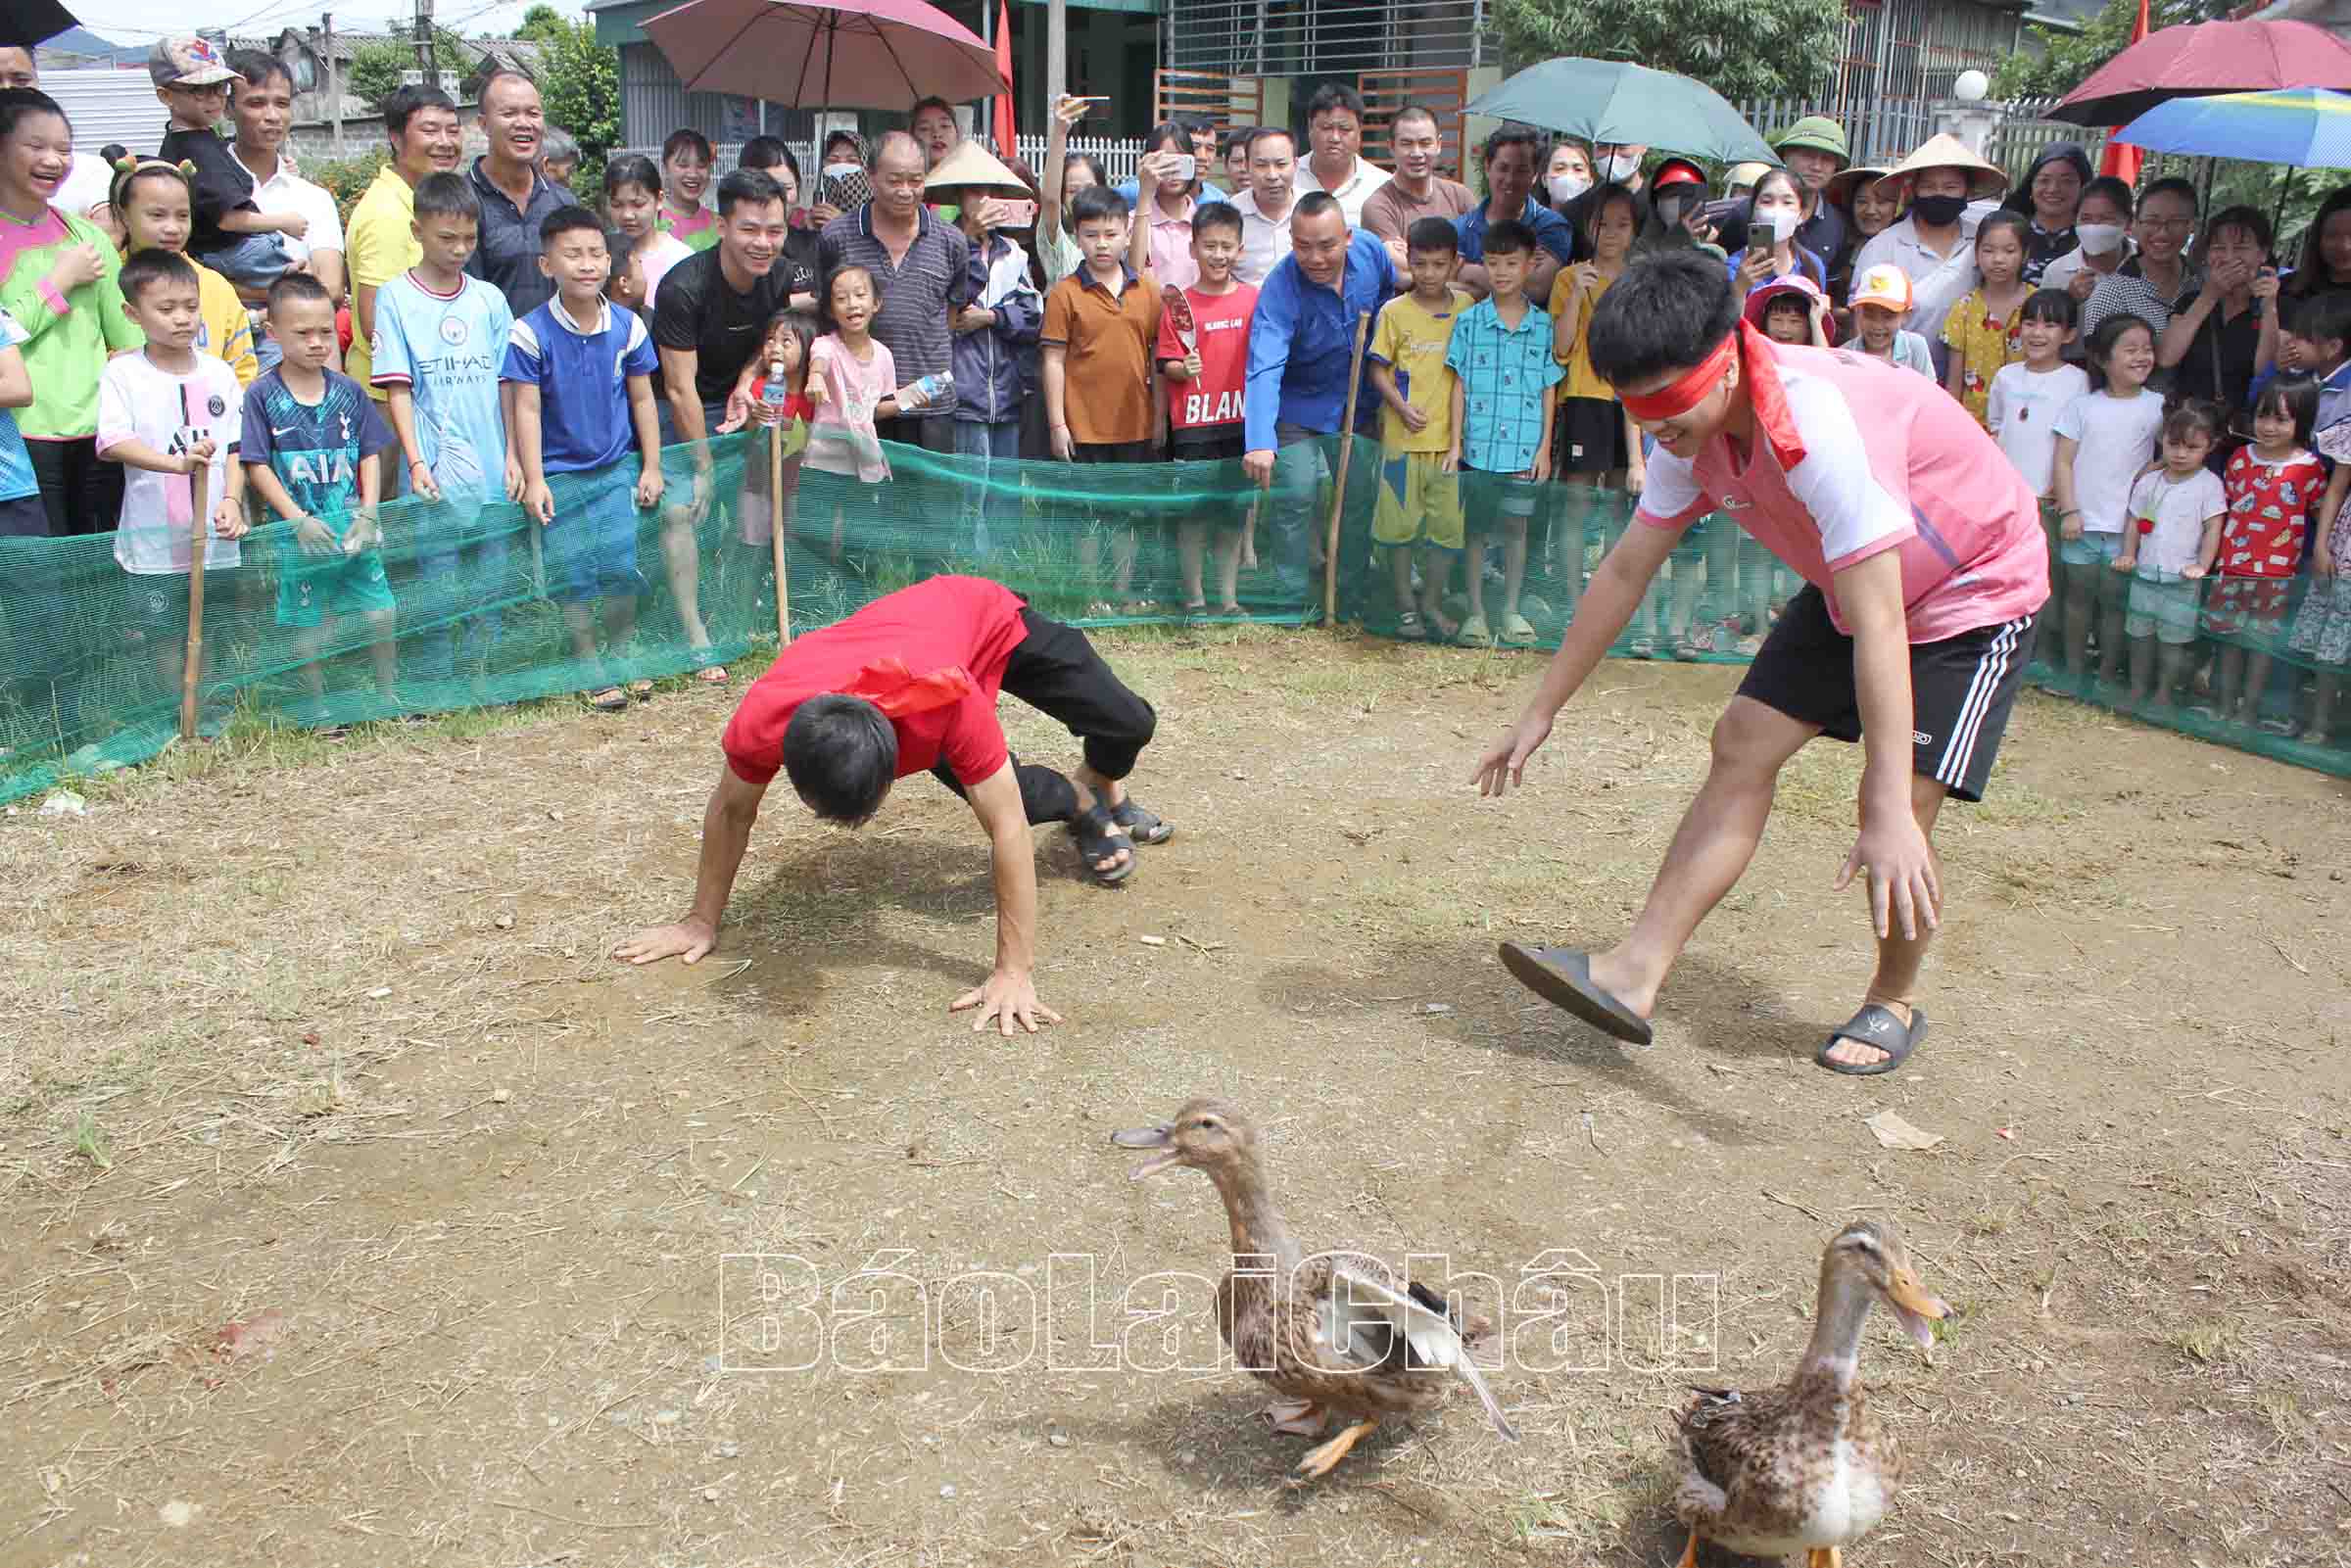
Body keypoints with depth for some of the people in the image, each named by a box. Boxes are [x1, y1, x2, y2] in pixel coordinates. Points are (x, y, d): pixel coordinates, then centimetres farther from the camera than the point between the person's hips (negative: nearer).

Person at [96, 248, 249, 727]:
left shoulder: (219, 374, 4)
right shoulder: (122, 374, -5)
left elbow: (235, 449, 5)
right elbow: (112, 443, -18)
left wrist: (232, 499, -12)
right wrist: (176, 462, -33)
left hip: (213, 533, 3)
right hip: (154, 537, -3)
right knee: (164, 633, 6)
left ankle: (203, 707, 26)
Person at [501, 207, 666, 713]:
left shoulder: (626, 326, -2)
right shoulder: (530, 333, -10)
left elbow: (642, 399, 7)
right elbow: (527, 409, -8)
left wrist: (652, 467, 6)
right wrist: (533, 479, -12)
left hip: (615, 468, 2)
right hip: (559, 472, -2)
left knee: (620, 567, -2)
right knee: (570, 576, 1)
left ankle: (622, 654, 20)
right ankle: (588, 666, 16)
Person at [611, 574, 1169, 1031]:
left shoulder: (950, 700, -51)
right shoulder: (763, 719, -41)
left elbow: (1007, 830, -43)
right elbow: (731, 810, -19)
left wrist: (1014, 972, -42)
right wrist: (702, 920, -8)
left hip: (990, 614, -3)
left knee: (1129, 724, -5)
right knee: (999, 792, -12)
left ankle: (1102, 785, 33)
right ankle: (1082, 808, 24)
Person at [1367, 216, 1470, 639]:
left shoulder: (1466, 307, 5)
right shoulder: (1394, 312, -2)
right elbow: (1378, 368, 0)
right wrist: (1401, 406, -15)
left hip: (1450, 437, 2)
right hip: (1403, 438, -2)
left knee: (1449, 524, 5)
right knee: (1401, 523, 4)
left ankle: (1432, 602, 22)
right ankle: (1405, 607, 18)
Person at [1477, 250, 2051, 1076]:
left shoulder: (1825, 423, -38)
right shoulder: (1694, 426, -13)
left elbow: (1877, 622, -42)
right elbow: (1626, 571, -4)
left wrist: (1889, 812, -45)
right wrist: (1538, 715, -2)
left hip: (1975, 589, -7)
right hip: (1852, 586, 7)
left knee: (1899, 805, -16)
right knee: (1743, 744, -5)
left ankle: (1894, 1002, 10)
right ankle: (1635, 974, -7)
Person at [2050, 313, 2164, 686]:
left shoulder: (2156, 406, 1)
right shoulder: (2082, 406, 0)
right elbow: (2063, 461, -2)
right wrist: (2069, 511, -7)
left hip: (2126, 525, 0)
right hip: (2081, 522, 0)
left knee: (2114, 600, 6)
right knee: (2078, 596, 10)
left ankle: (2107, 675, 15)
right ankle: (2074, 670, 21)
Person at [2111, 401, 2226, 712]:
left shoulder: (2209, 484, -5)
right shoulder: (2148, 482, 6)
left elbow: (2213, 528, -7)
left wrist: (2202, 565, -16)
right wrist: (2128, 555, 1)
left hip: (2182, 580, -4)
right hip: (2144, 574, 4)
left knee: (2174, 641, 1)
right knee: (2140, 635, 11)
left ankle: (2163, 697, 14)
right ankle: (2137, 692, 24)